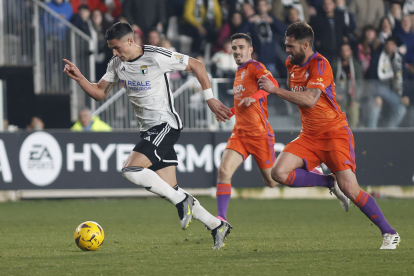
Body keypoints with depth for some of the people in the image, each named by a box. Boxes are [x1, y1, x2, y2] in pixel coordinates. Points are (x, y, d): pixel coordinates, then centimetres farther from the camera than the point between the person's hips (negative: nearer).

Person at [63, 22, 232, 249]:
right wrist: (79, 78, -4)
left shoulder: (157, 57, -15)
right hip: (149, 129, 8)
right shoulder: (117, 64, 7)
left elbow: (196, 65, -6)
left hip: (165, 124, -8)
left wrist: (209, 98, -6)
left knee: (131, 170, -23)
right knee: (169, 190, 4)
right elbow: (99, 93, 13)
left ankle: (182, 201, -10)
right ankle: (217, 226, 15)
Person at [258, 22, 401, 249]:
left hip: (335, 133, -7)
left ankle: (389, 233, 1)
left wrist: (274, 89, -31)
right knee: (279, 173, -15)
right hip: (309, 136, 7)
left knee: (349, 189, -15)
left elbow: (310, 99, -31)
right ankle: (330, 183, 4)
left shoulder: (319, 64, -17)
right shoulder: (292, 64, 7)